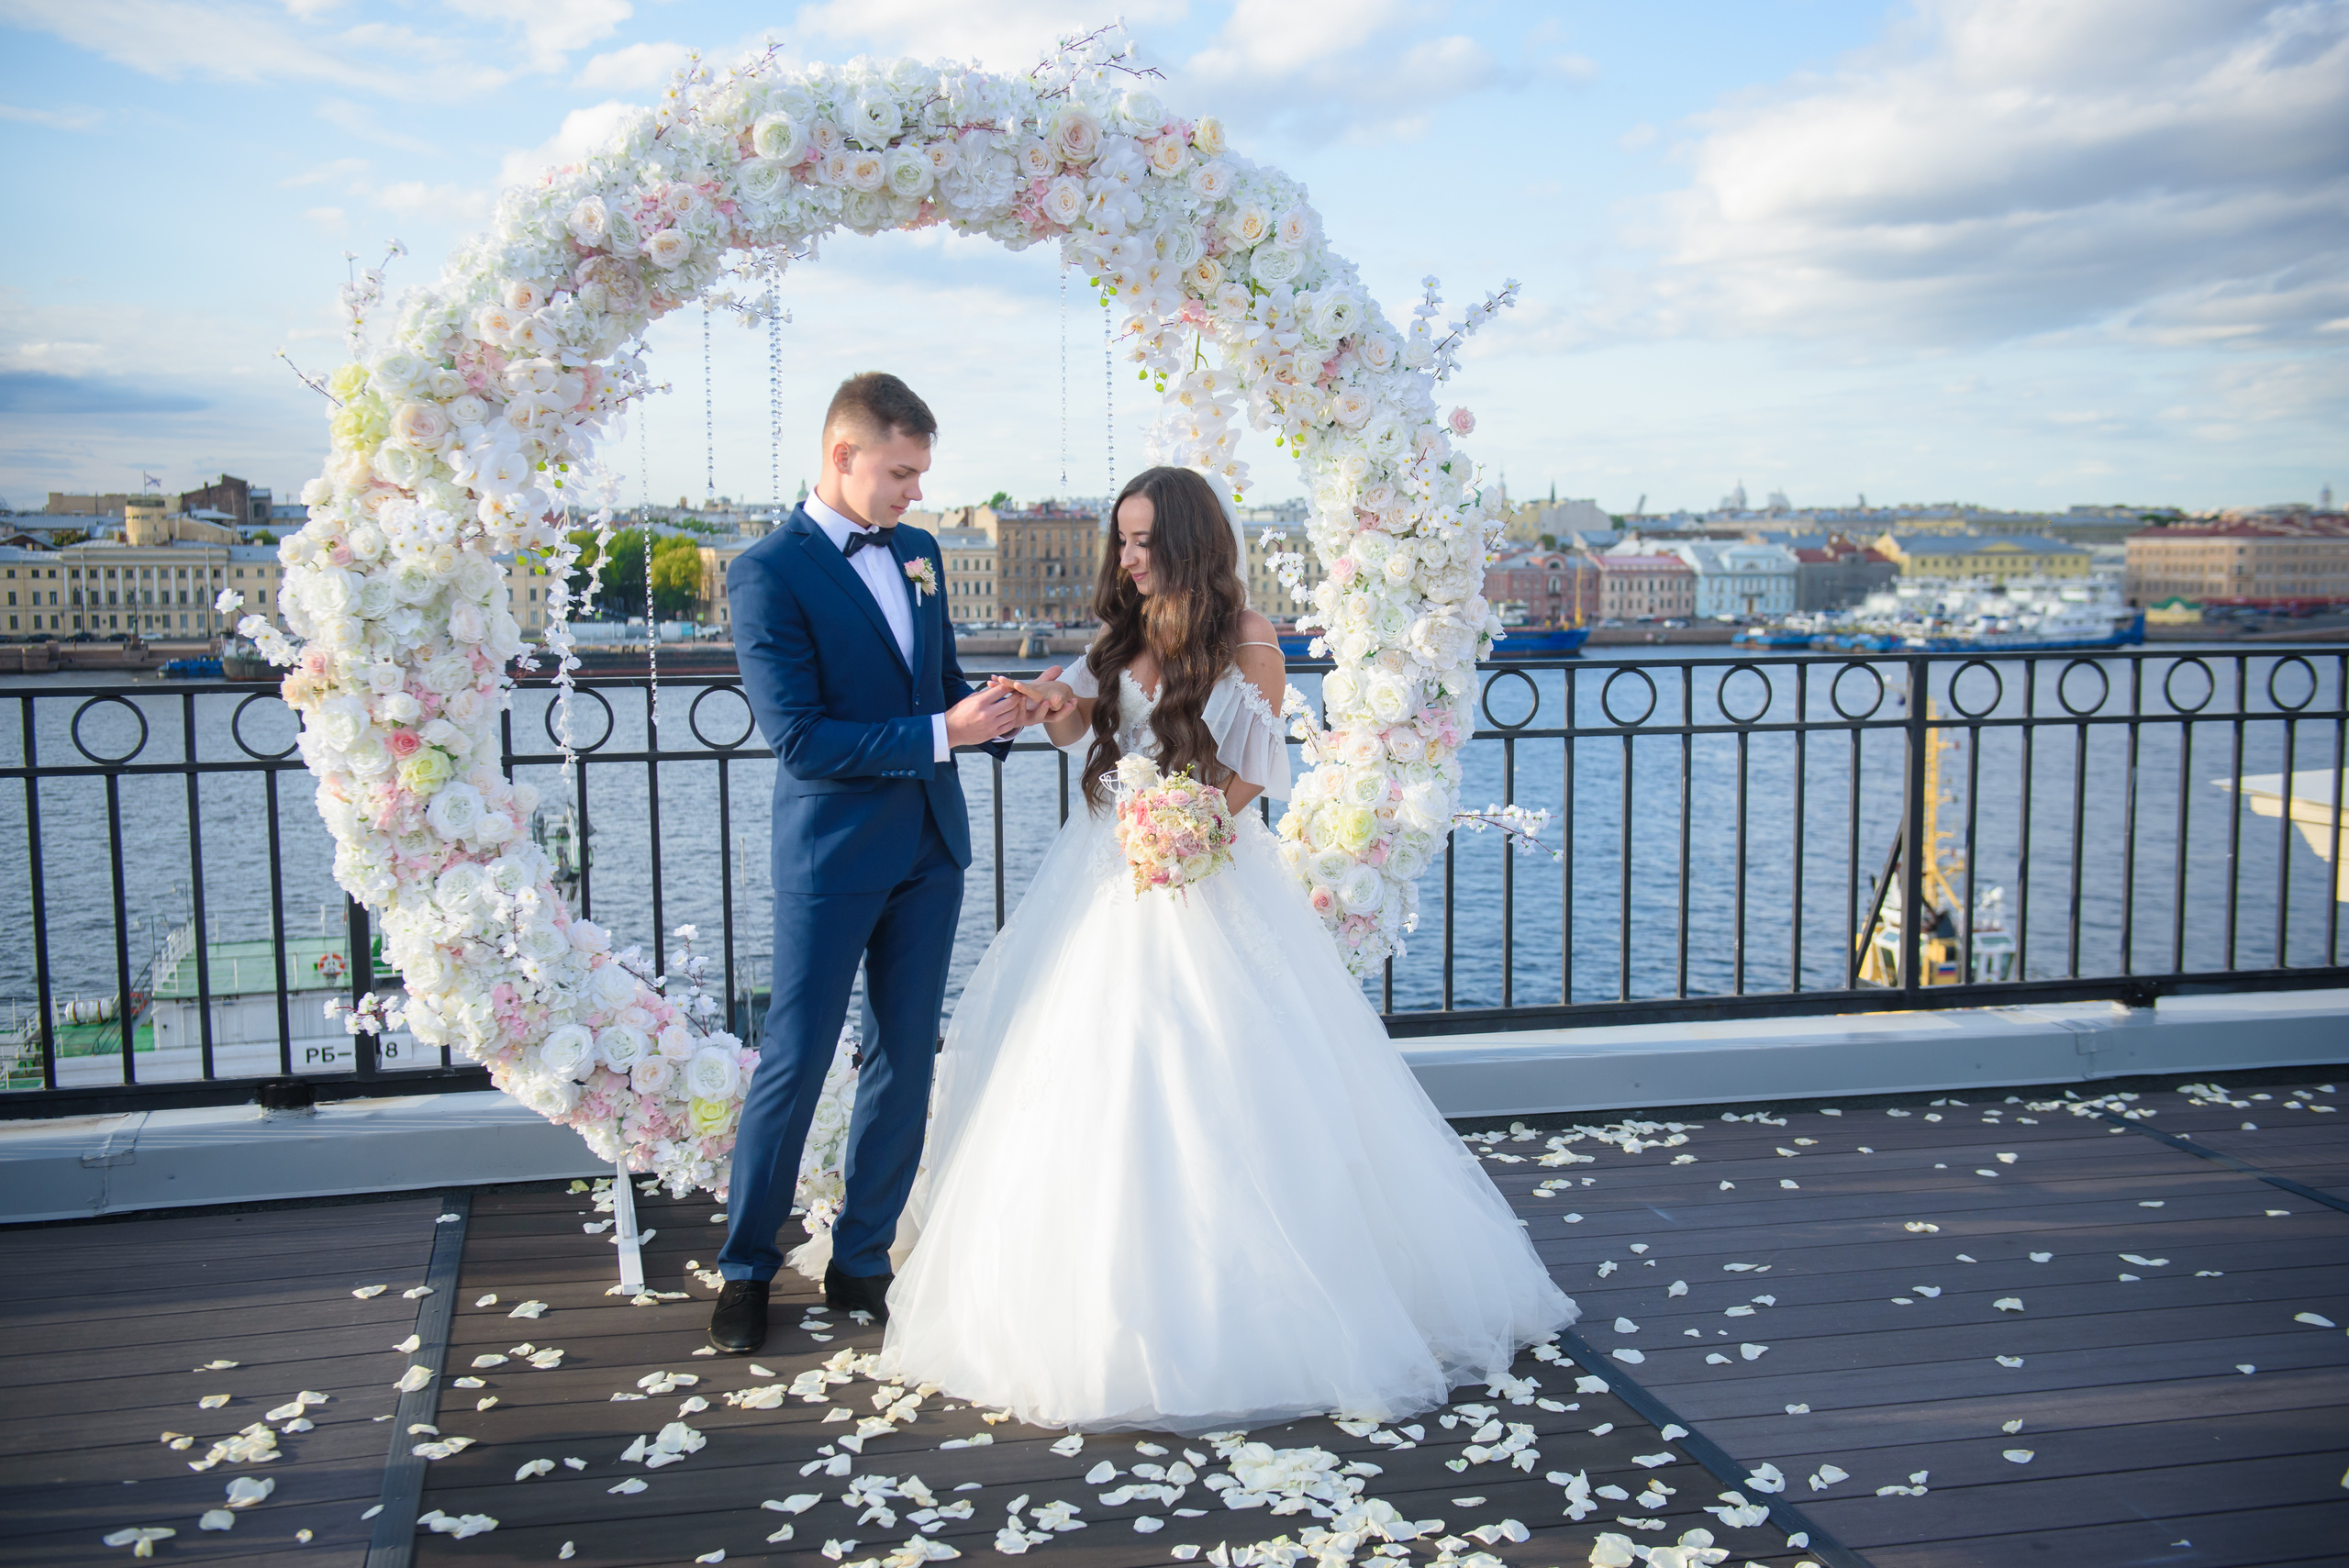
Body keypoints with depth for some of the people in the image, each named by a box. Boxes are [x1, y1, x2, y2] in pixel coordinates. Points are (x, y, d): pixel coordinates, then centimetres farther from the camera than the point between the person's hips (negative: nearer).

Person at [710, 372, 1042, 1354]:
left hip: (930, 846, 7)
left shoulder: (917, 554, 9)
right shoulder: (768, 574, -12)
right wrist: (940, 734, -22)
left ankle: (860, 1261, 25)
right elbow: (797, 737, -19)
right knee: (794, 1063, 2)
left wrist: (994, 713, -4)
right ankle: (745, 1268, 20)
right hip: (832, 855, -6)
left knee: (907, 1057, 11)